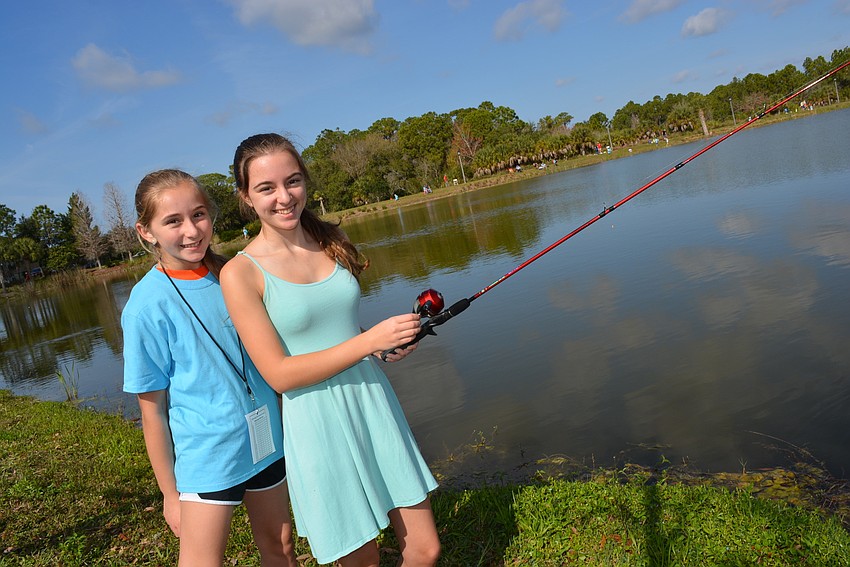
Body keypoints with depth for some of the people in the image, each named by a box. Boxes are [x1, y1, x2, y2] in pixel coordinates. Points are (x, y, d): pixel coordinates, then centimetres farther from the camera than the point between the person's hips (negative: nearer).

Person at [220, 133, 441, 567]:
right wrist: (370, 340, -20)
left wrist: (392, 345, 0)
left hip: (374, 403, 5)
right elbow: (279, 374, -15)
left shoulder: (331, 240, 4)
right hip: (319, 427, -4)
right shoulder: (241, 273, -13)